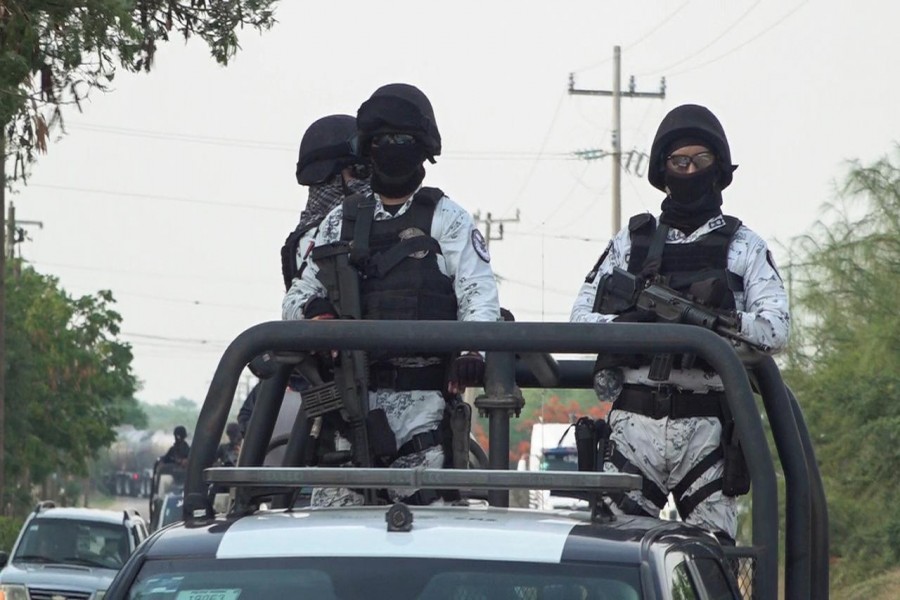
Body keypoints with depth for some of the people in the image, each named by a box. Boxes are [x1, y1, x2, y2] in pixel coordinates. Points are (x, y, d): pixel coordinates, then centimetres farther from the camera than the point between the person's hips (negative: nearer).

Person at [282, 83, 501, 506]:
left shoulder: (447, 219, 10)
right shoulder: (342, 221, 21)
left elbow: (478, 295, -1)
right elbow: (299, 294, 21)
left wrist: (473, 351, -20)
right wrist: (313, 310, -4)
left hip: (422, 397, -3)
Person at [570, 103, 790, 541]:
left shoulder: (744, 247, 12)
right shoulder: (630, 242, 17)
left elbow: (777, 328, 0)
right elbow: (581, 317, 10)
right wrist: (629, 324, -11)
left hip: (708, 427, -1)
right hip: (634, 421, 1)